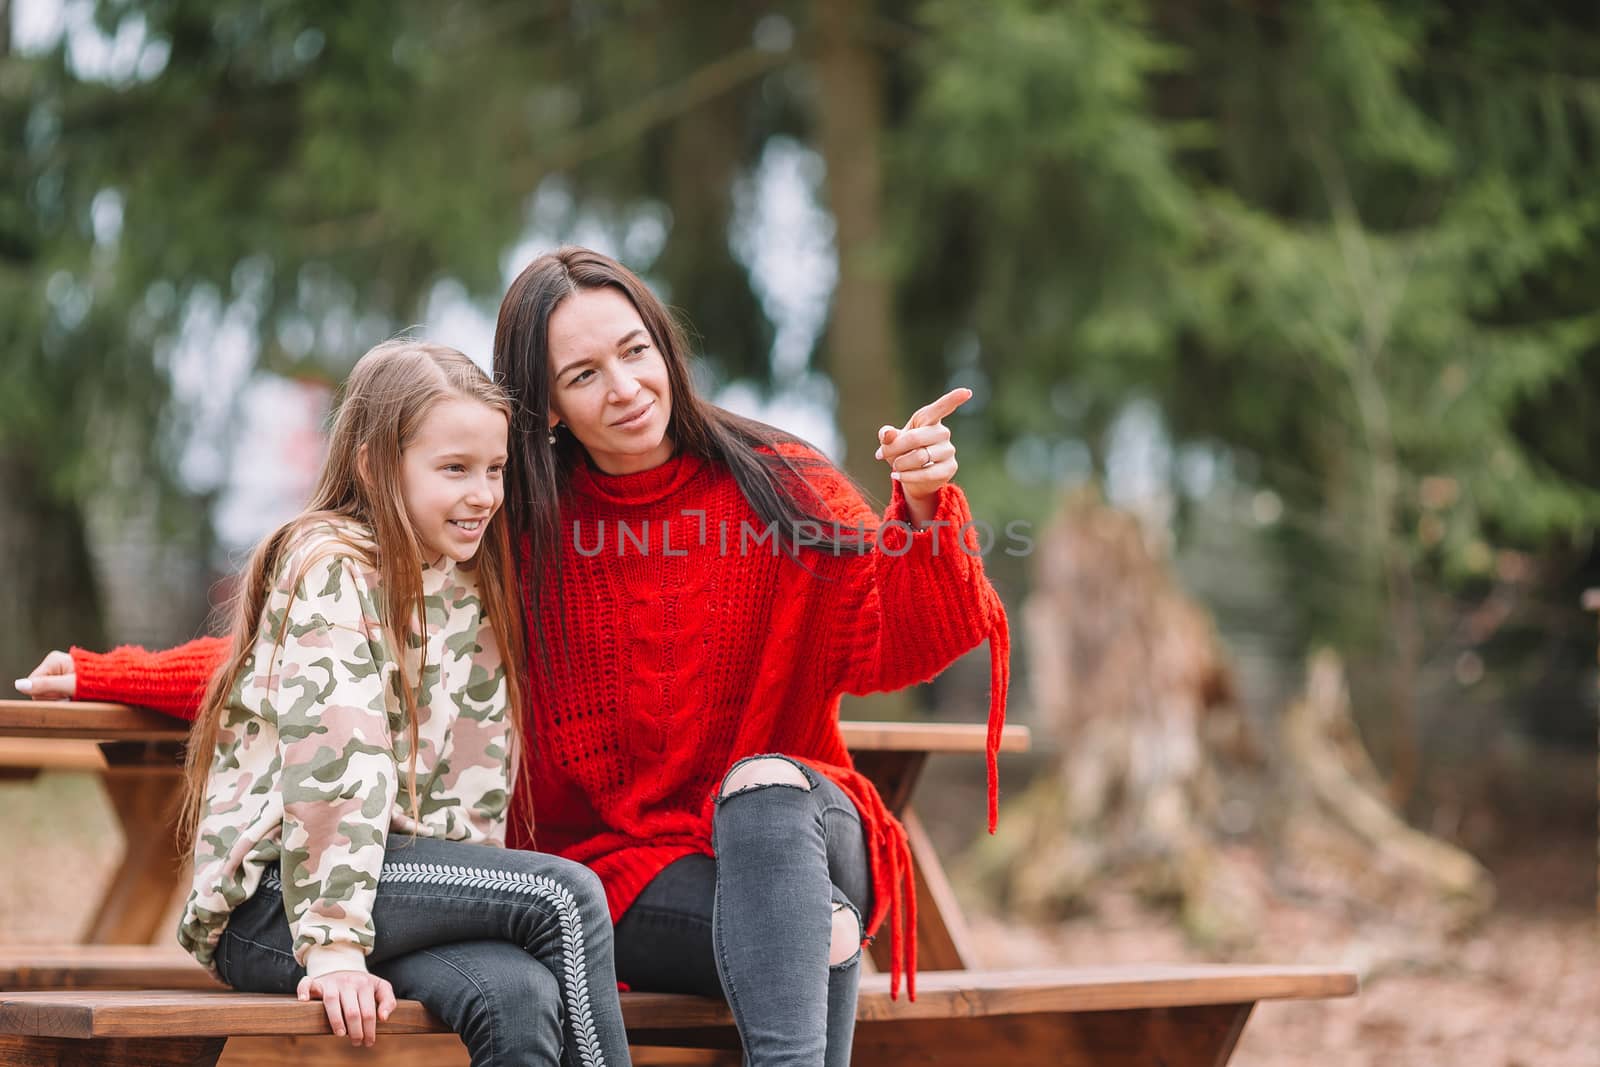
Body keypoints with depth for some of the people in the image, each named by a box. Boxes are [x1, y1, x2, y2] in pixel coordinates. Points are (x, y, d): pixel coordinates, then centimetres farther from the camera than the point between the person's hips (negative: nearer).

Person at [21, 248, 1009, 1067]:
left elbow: (897, 643, -6)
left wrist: (923, 507, -25)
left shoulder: (778, 485, 2)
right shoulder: (516, 531, 4)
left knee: (765, 787, -36)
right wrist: (111, 675, 3)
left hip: (797, 830, 2)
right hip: (624, 877, -2)